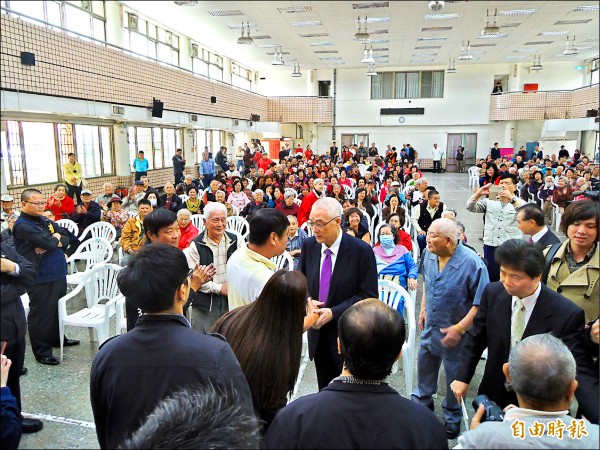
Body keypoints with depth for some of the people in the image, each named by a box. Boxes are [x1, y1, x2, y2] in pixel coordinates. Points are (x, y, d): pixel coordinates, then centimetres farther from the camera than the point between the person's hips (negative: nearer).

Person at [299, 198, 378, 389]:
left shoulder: (361, 250, -16)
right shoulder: (309, 245, -3)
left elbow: (368, 295, -15)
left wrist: (333, 312, -21)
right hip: (318, 332, 4)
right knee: (324, 389, 20)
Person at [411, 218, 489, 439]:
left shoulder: (471, 263, -27)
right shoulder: (429, 254, -8)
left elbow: (481, 302, -22)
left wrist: (459, 329, -24)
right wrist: (423, 308, 10)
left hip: (455, 332, -5)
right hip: (430, 326, 5)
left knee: (454, 376, 15)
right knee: (424, 365, 23)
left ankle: (452, 419, 39)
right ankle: (421, 402, 50)